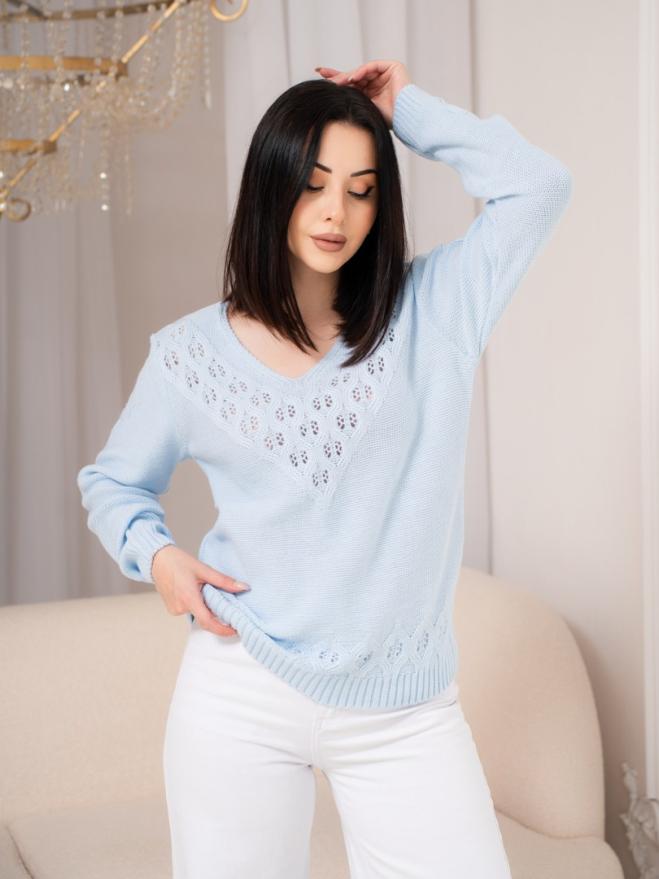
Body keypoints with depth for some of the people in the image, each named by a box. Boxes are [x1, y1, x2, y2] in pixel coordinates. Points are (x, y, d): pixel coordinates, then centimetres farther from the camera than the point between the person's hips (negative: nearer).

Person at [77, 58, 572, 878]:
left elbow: (538, 186, -6)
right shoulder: (191, 353, 2)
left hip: (406, 710, 0)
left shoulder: (428, 313, 2)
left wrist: (410, 110, -1)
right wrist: (154, 552, -3)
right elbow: (113, 480, 16)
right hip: (242, 693, 0)